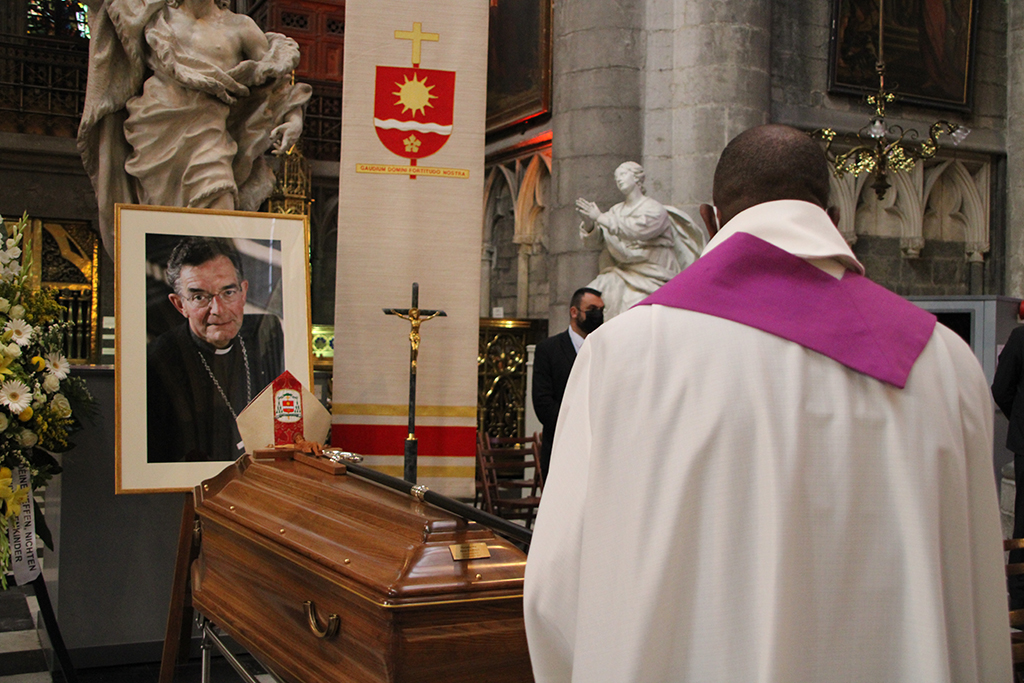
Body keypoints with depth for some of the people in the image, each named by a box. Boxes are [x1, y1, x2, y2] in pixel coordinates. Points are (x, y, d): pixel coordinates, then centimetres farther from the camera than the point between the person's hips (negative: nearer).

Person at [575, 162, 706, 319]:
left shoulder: (655, 210, -4)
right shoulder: (617, 210, 12)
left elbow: (634, 230, -22)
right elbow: (593, 239, 5)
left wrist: (600, 217, -19)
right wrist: (588, 222, -17)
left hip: (648, 279, -5)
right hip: (619, 274, 5)